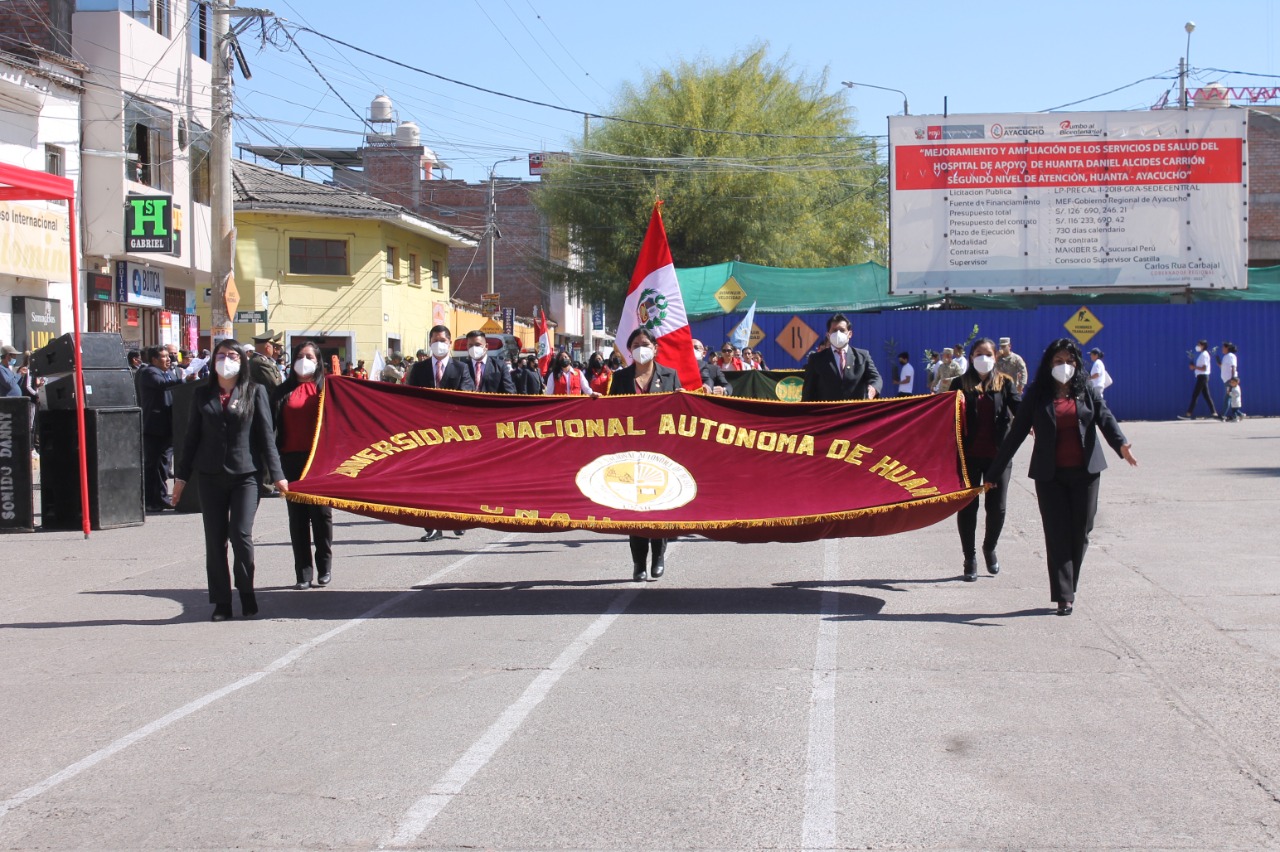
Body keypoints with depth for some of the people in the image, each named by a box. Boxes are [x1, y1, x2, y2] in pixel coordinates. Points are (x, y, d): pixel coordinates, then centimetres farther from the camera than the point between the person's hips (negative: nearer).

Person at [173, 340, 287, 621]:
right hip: (211, 476, 2)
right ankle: (221, 602, 9)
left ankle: (246, 591, 9)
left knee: (241, 534, -11)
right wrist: (182, 476, 11)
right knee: (215, 540, 2)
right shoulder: (202, 394, 11)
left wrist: (276, 474, -2)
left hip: (246, 474, -2)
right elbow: (192, 436, 13)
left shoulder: (255, 392, 4)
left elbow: (266, 435, 3)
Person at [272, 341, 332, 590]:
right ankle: (303, 572, 7)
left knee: (321, 512, 1)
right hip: (292, 458, 2)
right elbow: (273, 426, 6)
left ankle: (324, 567, 14)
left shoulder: (325, 387, 6)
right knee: (297, 516, 3)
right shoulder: (282, 392, 11)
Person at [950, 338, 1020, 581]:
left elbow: (1017, 406, -8)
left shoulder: (1004, 383, 6)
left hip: (997, 455, 1)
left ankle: (989, 549, 30)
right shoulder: (960, 384, 4)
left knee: (997, 507, 4)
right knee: (967, 507, 3)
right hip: (968, 455, -1)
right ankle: (970, 559, 15)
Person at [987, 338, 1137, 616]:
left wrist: (1121, 444, -30)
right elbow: (1016, 433, 4)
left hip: (1084, 472, 1)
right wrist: (994, 473, 2)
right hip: (1050, 475, -1)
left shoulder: (1087, 392, 7)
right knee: (1057, 535, -5)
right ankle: (1063, 596, -5)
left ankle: (1068, 589, 19)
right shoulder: (1037, 395, 4)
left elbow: (1105, 418, -8)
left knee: (1080, 533, 4)